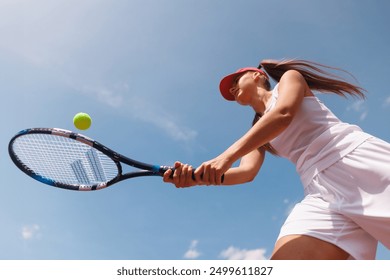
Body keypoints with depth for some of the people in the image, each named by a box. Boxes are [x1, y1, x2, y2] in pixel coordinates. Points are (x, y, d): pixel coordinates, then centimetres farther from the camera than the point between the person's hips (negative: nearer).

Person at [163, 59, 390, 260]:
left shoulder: (289, 77, 11)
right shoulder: (255, 136, 25)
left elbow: (284, 114, -11)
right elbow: (247, 171, 7)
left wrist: (229, 154, -22)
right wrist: (199, 177, -11)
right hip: (323, 192, 5)